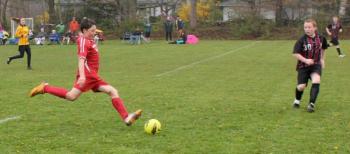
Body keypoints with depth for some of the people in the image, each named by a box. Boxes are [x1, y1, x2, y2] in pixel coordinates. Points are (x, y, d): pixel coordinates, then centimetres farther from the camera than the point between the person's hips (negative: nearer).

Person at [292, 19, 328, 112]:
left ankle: (311, 104, -20)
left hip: (316, 65, 1)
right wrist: (305, 60, -26)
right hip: (303, 66, -1)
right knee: (301, 86, -3)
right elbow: (295, 53, -16)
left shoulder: (320, 38, -3)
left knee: (316, 81, -25)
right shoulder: (302, 40, -14)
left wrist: (322, 59, 20)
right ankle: (297, 100, 31)